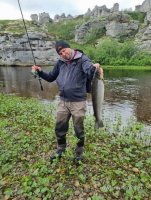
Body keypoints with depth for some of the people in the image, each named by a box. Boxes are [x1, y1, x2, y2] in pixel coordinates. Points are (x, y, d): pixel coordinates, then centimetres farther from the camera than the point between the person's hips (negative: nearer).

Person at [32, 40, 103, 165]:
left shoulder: (82, 59, -7)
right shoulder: (60, 62, 8)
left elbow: (89, 72, -26)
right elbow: (51, 78, 17)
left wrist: (95, 67, -49)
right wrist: (40, 72, 0)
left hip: (78, 102, -5)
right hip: (63, 101, 5)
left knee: (79, 130, 9)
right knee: (59, 128, 15)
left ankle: (79, 154, 32)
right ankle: (61, 150, 39)